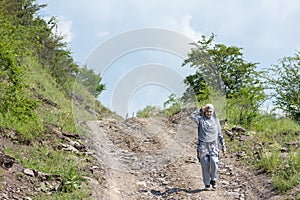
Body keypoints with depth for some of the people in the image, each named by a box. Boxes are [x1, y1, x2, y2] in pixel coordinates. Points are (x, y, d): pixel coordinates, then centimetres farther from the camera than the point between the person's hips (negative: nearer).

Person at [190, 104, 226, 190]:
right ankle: (207, 184, 9)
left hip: (213, 145, 1)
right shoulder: (201, 119, 6)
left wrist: (223, 146, 11)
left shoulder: (215, 120, 10)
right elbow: (192, 116, -12)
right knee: (205, 165, -2)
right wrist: (201, 110, -8)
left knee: (214, 162, -18)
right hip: (203, 145, -1)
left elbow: (220, 134, 14)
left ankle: (213, 180, 2)